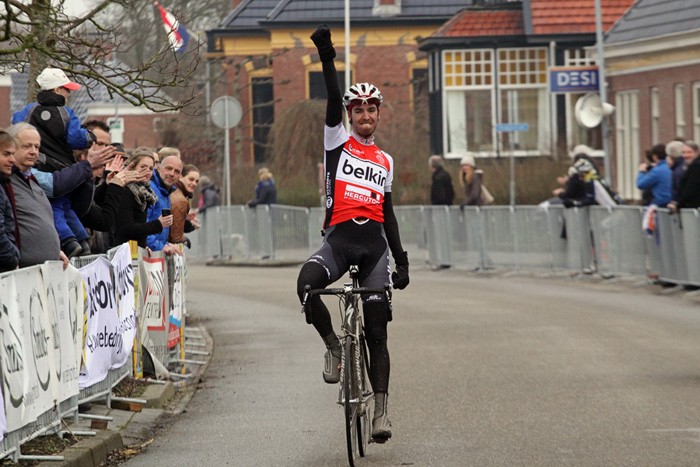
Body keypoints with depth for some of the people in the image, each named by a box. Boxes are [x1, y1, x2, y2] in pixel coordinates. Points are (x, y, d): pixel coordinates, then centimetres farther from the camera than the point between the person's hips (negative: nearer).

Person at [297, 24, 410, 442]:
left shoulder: (386, 161, 19)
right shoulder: (338, 142, 10)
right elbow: (334, 99, -5)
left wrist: (402, 260, 15)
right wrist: (327, 58, -17)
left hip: (374, 243, 3)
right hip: (340, 237, -2)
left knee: (377, 331, -3)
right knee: (306, 284, -34)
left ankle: (382, 409, -3)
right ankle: (334, 347, -10)